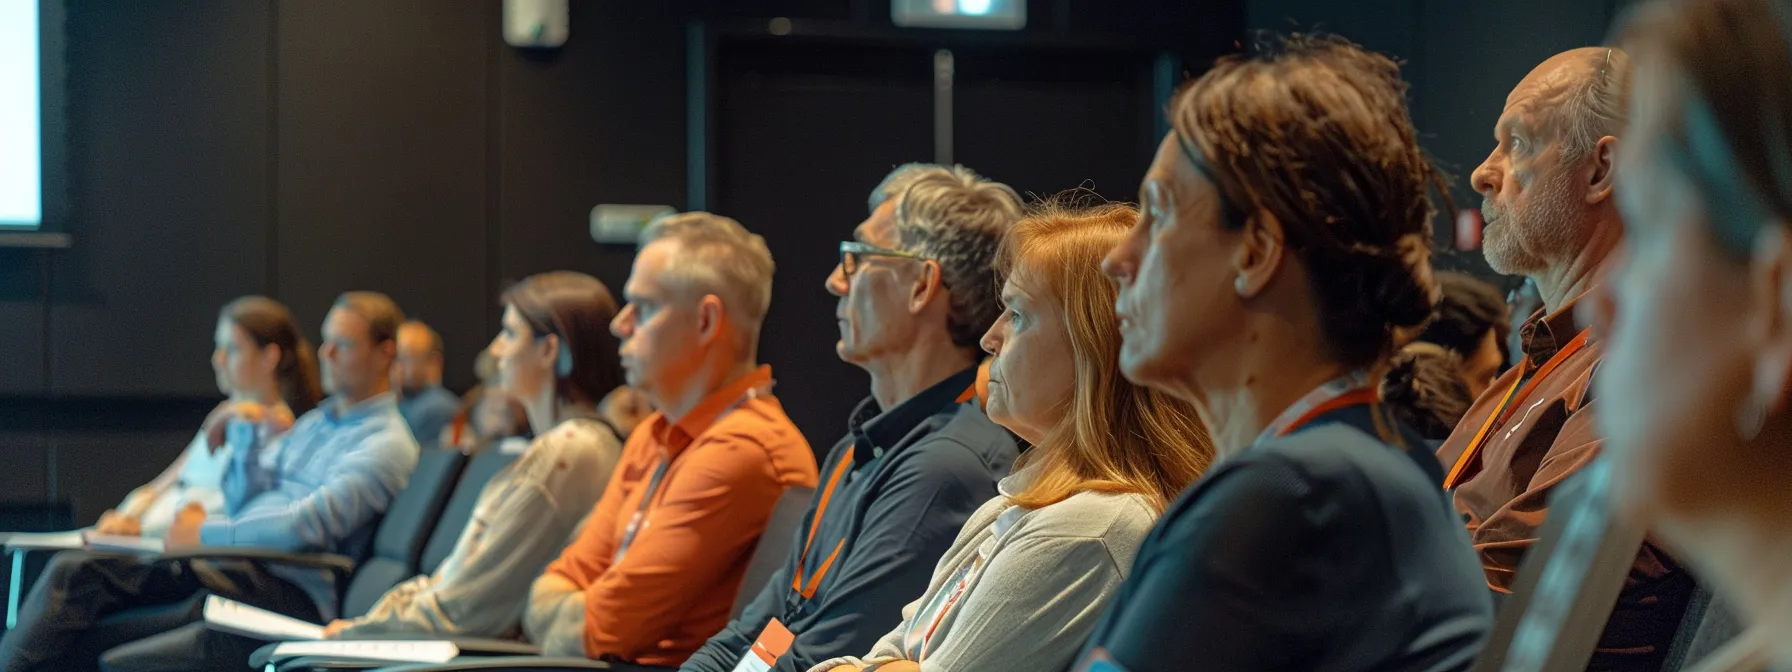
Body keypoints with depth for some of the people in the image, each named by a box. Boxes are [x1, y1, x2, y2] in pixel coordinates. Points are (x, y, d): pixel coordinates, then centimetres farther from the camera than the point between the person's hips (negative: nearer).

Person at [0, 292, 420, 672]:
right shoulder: (314, 423, 26)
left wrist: (207, 533, -9)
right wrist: (245, 436, 8)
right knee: (75, 571, -10)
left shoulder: (386, 444, -3)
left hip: (288, 591, -9)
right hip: (225, 566, 9)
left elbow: (307, 524, -17)